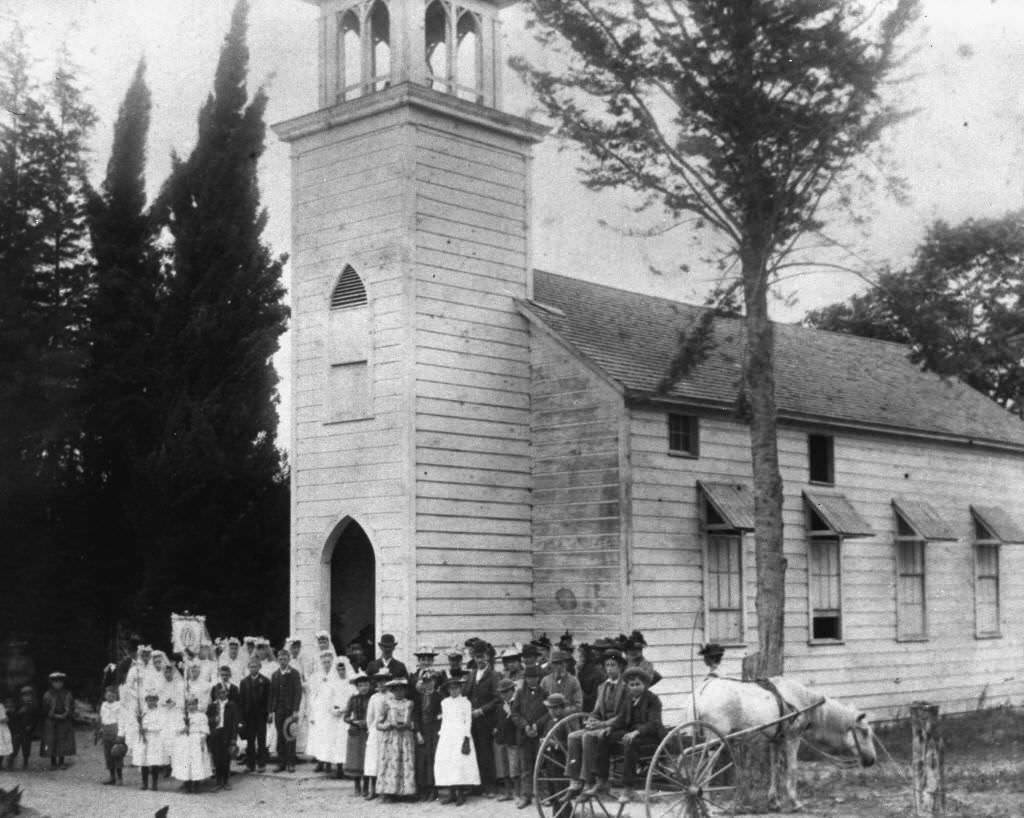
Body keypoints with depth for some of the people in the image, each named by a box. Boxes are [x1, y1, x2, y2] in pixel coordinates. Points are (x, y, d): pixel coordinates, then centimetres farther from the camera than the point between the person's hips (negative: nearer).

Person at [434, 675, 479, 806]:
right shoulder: (444, 702, 13)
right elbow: (444, 720, 17)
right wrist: (440, 734, 9)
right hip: (446, 734, 4)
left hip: (460, 734, -4)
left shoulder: (465, 702, 1)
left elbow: (468, 721, -1)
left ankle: (461, 794, -4)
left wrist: (466, 738, -9)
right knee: (445, 761, -3)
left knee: (460, 762, -10)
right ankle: (451, 794, 4)